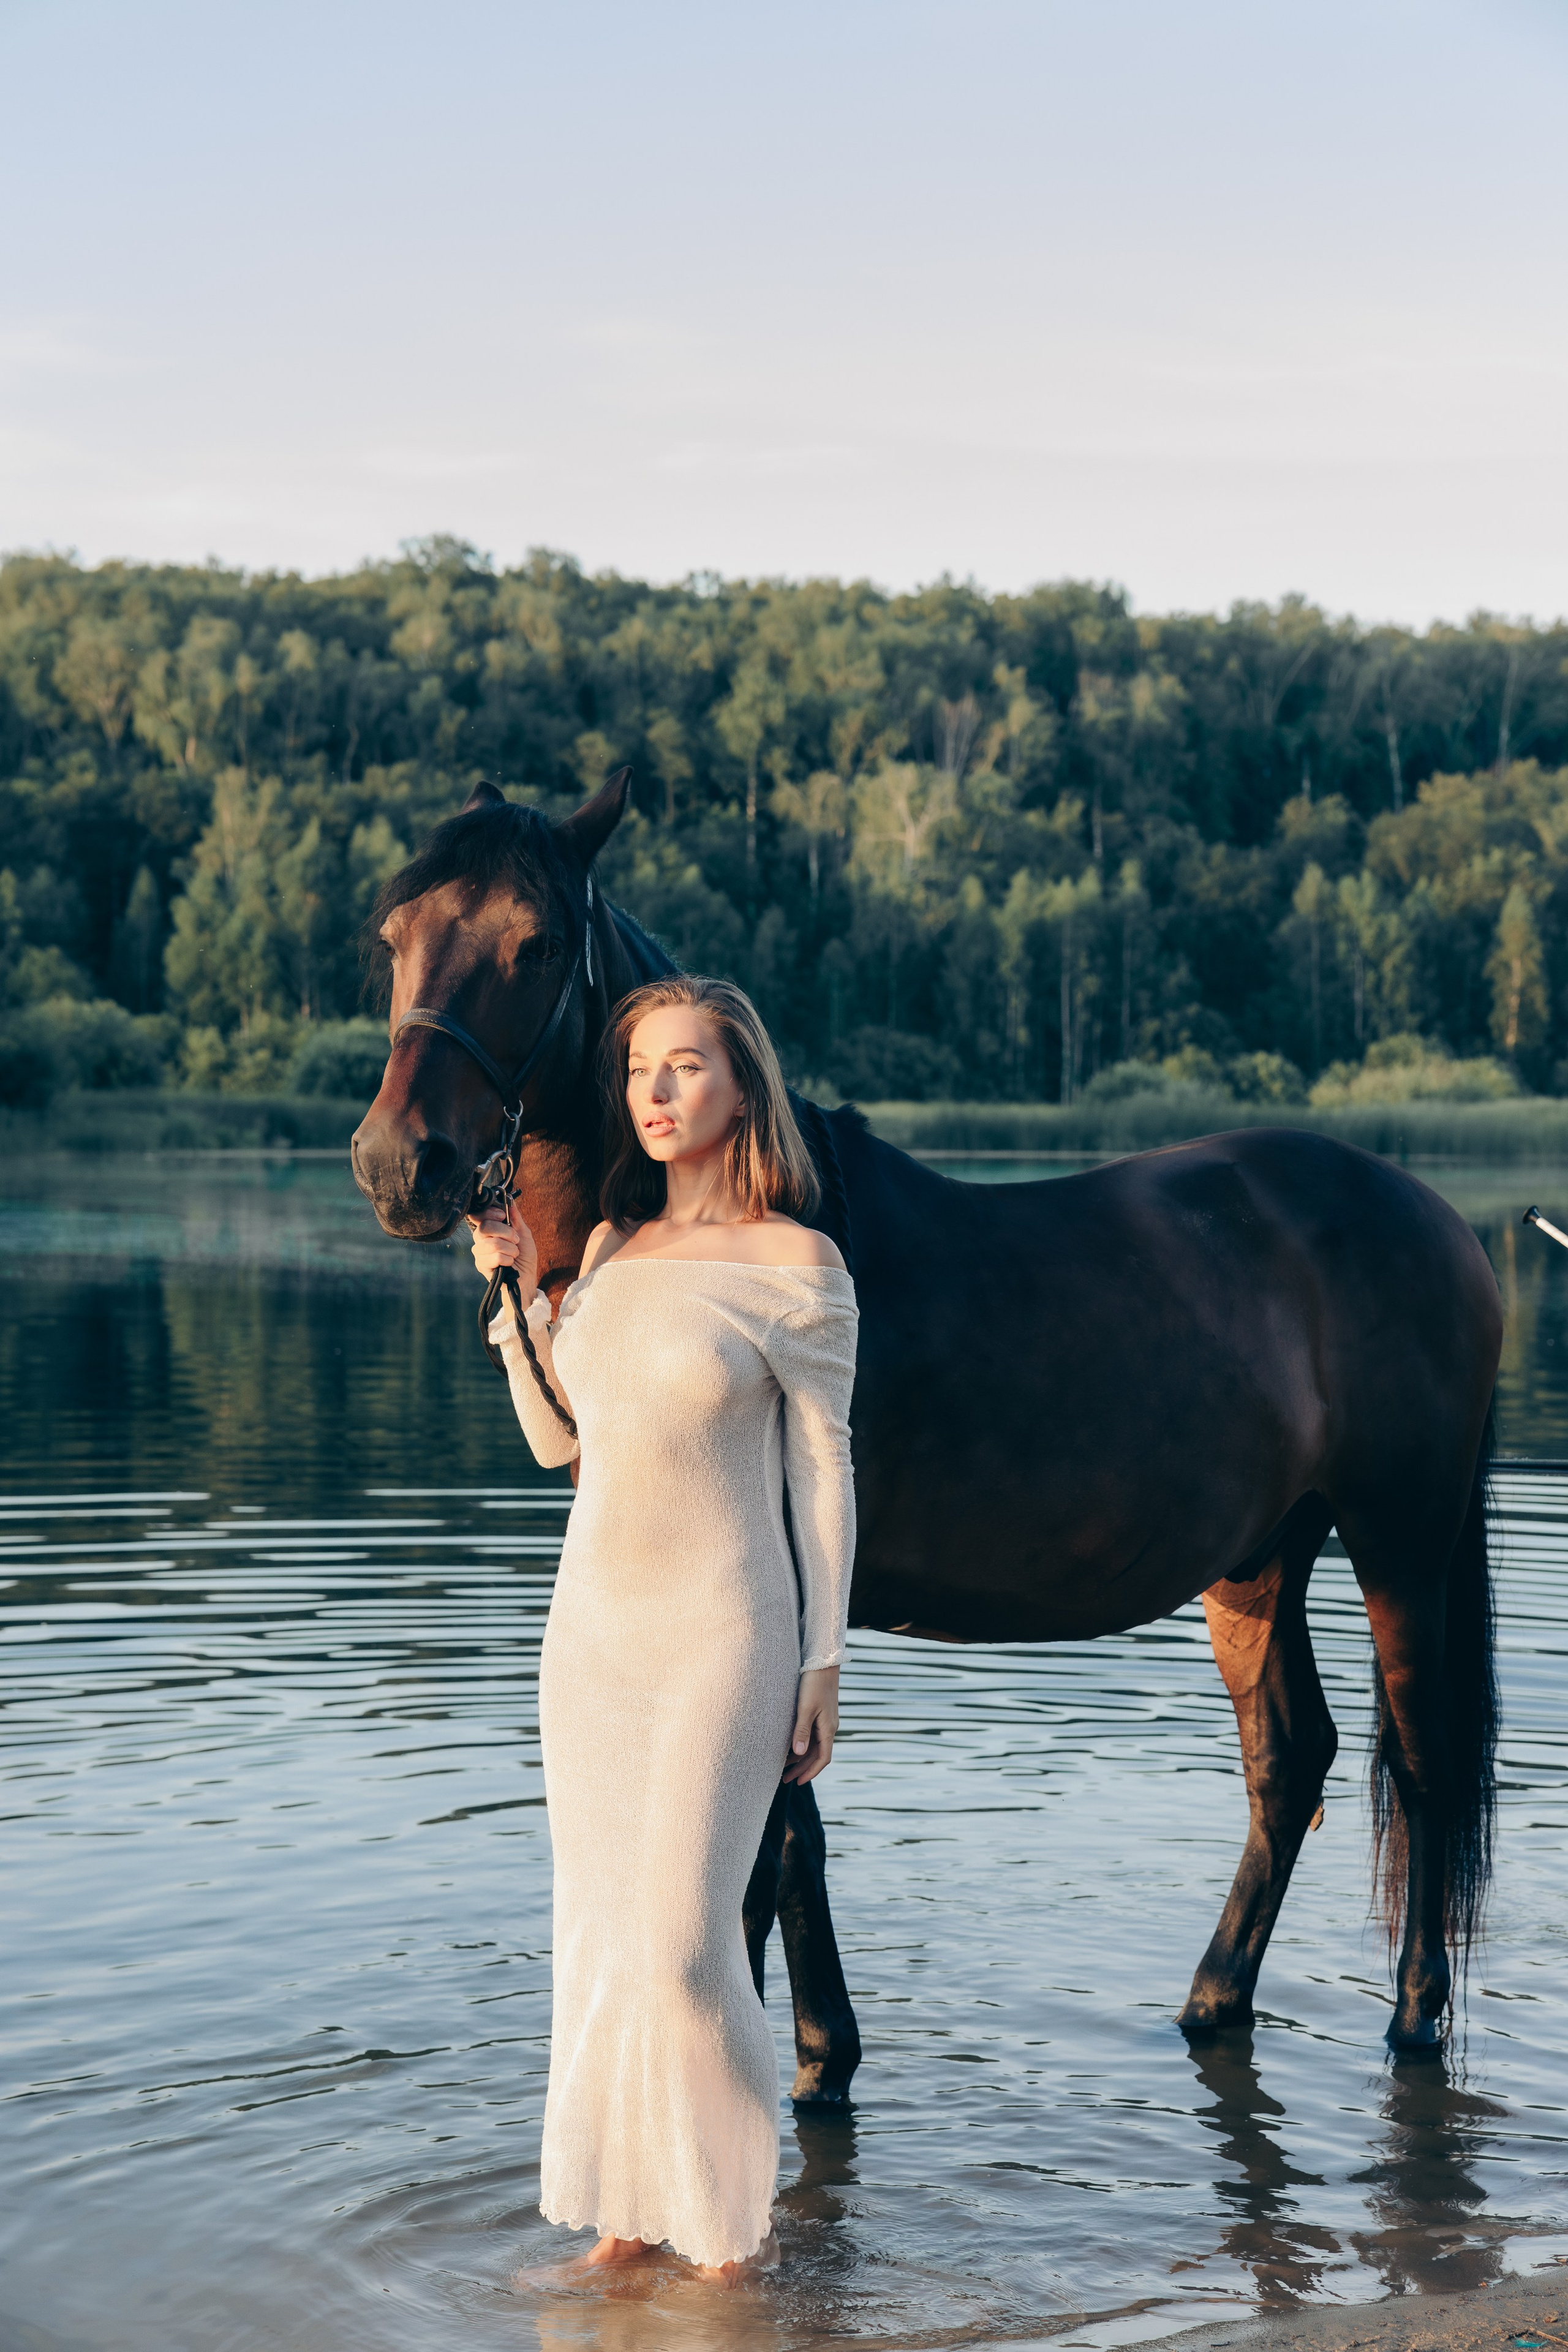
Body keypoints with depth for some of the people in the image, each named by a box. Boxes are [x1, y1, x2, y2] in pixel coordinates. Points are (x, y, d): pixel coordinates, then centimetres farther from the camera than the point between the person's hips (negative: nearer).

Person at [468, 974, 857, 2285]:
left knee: (684, 1939, -8)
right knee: (600, 1928, 11)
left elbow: (824, 1475, -7)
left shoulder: (795, 1267, -9)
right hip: (593, 1624, 6)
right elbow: (557, 1440, 14)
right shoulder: (611, 1248, 9)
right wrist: (515, 1291, 4)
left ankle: (738, 2215, 12)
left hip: (721, 1634, -6)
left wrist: (822, 1669, -9)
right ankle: (631, 2205, 24)